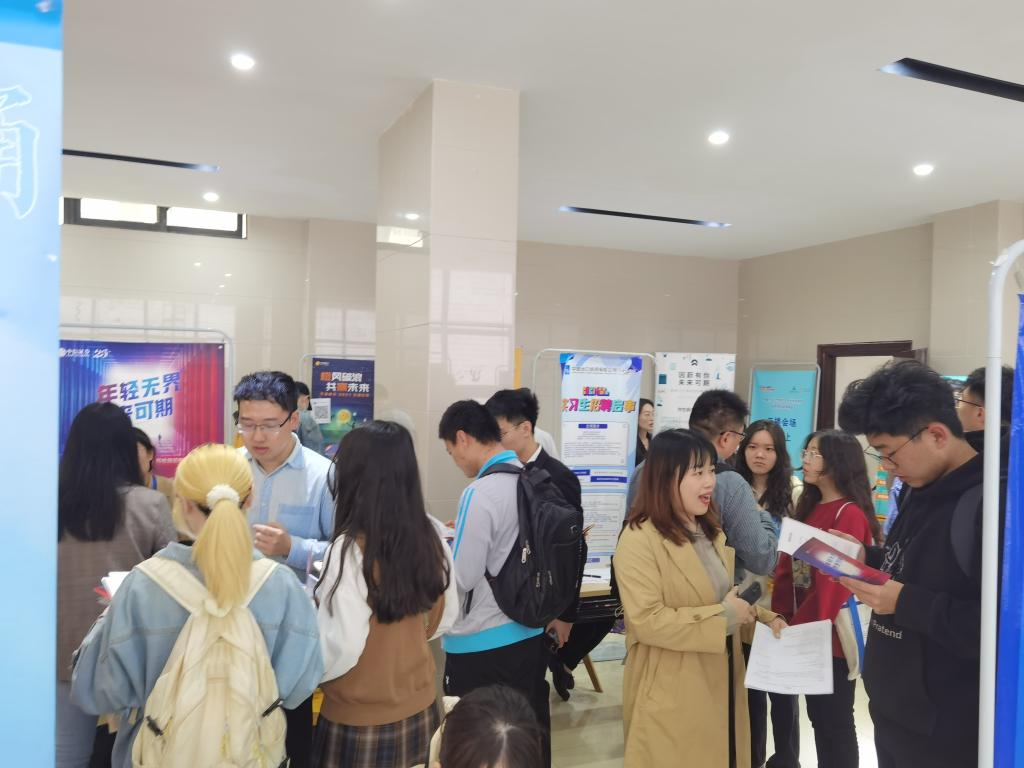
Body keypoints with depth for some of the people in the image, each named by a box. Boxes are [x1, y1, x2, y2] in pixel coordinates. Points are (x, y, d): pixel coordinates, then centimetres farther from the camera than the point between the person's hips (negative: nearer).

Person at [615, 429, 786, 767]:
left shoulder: (711, 531, 10)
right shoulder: (639, 539, -19)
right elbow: (646, 621, -25)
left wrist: (765, 618, 1)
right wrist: (722, 617, -22)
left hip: (720, 682, 8)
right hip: (671, 695, -8)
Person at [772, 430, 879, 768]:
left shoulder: (850, 515, -17)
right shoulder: (809, 507, 9)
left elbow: (835, 584, -21)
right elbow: (788, 568, 8)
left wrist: (797, 629, -16)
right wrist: (783, 619, -1)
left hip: (831, 636, -8)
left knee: (835, 721, 6)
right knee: (818, 716, 17)